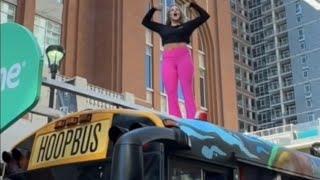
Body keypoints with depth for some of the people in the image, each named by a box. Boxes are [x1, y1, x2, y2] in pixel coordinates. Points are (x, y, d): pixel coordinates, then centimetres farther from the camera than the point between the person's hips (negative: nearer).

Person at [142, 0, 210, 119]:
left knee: (187, 90, -10)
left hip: (183, 57, -2)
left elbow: (205, 16, 17)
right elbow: (145, 21, 30)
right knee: (171, 93, -9)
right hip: (168, 60, 2)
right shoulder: (163, 28, 23)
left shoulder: (186, 26, 18)